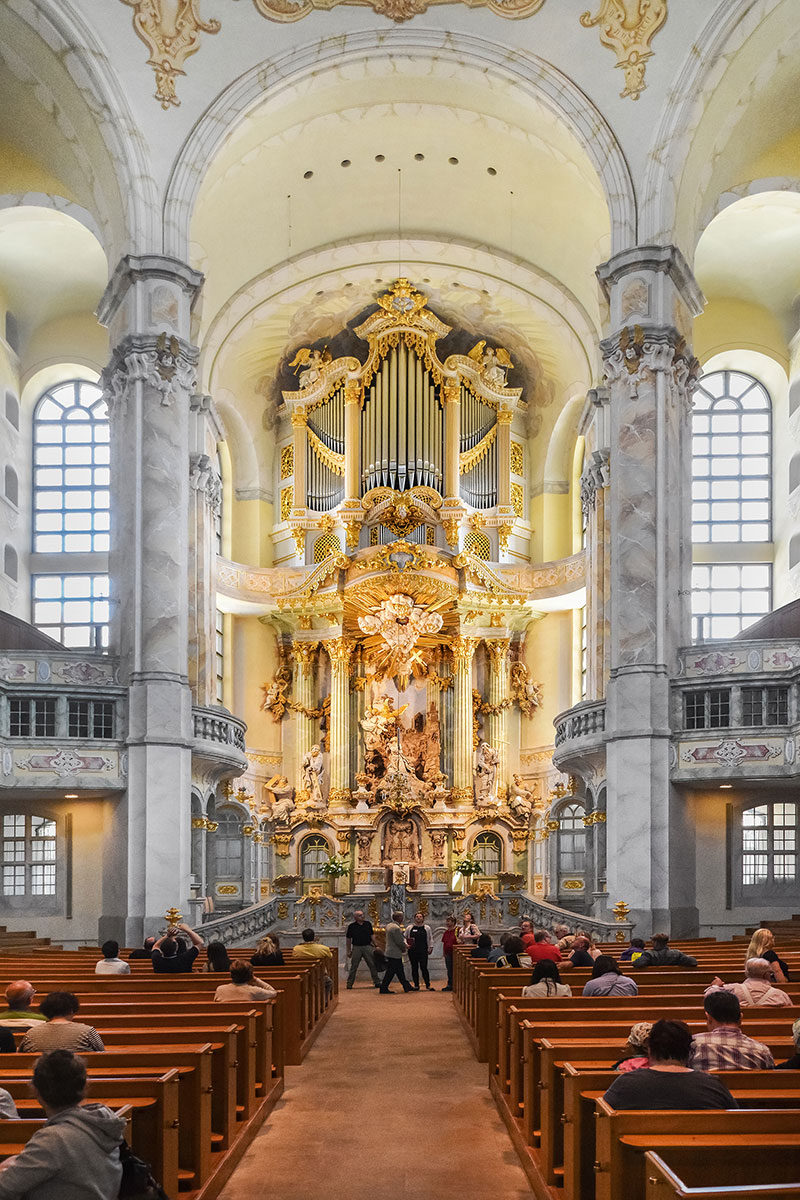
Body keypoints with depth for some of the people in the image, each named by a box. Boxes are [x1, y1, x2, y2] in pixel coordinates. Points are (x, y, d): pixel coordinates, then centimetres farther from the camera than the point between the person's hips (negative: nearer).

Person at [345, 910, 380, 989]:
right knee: (353, 967, 2)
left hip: (367, 946, 2)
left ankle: (377, 982, 13)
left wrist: (375, 946, 6)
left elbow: (372, 935, 12)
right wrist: (349, 951, 2)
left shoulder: (368, 924, 5)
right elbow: (348, 939, 3)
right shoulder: (351, 926, -2)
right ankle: (349, 984, 11)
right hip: (356, 947, -2)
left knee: (373, 965, 4)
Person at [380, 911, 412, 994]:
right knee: (390, 972, -2)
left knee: (400, 971, 16)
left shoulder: (389, 925, 9)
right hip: (395, 954, -10)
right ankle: (383, 988, 3)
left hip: (390, 952, 10)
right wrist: (404, 949, -2)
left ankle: (406, 986, 24)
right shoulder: (396, 928, -22)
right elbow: (400, 942, -19)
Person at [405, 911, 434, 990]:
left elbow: (430, 938, 12)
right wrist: (406, 944, -6)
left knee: (424, 968, -6)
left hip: (423, 952, -1)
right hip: (412, 952, 1)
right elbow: (404, 938, 11)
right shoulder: (410, 928, 7)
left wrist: (431, 947, 3)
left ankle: (428, 985, 2)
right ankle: (416, 985, 13)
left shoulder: (427, 928, 7)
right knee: (414, 968, 5)